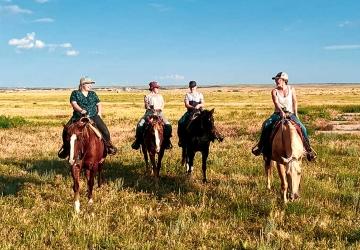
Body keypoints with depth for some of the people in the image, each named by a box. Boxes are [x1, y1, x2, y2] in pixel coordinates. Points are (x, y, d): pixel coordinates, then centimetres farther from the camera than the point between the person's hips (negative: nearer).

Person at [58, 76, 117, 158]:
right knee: (66, 131, -17)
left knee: (104, 130, -18)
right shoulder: (75, 93, 7)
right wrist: (81, 110, -24)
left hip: (93, 117, 2)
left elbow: (99, 104, 20)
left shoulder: (93, 94, 17)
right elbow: (74, 104, -7)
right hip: (78, 117, -1)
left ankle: (108, 145, 3)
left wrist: (99, 113, 3)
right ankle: (66, 148, 2)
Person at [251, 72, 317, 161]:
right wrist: (281, 111, -32)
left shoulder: (291, 89, 4)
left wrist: (296, 115, -5)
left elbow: (295, 102, 4)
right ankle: (261, 145, -16)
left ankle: (308, 149, -6)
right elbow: (276, 102, -14)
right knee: (266, 124, -28)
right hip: (278, 113, 0)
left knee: (302, 128, -21)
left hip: (290, 114, 0)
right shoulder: (274, 91, 0)